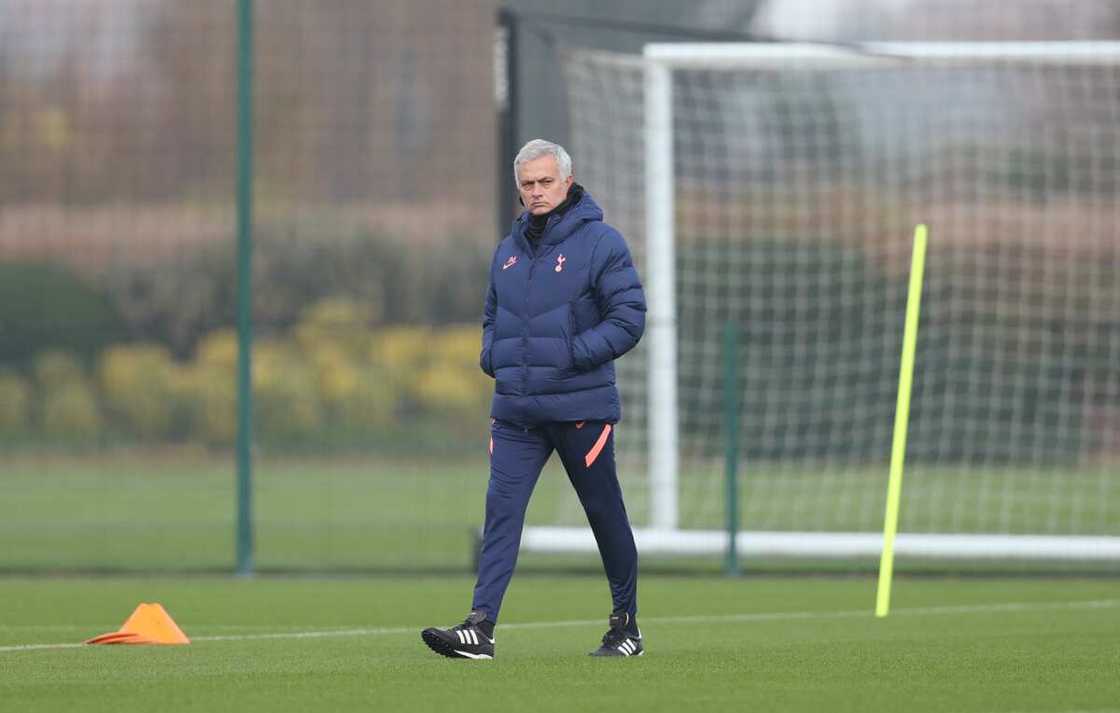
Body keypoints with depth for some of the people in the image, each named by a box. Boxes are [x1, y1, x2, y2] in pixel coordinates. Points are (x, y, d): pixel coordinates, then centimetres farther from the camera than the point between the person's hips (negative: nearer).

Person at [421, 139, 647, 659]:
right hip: (515, 410, 5)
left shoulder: (600, 242, -5)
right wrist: (491, 356, 6)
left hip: (580, 407, -5)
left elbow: (629, 318, -9)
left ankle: (626, 625, 21)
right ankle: (480, 626, -16)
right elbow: (492, 317, 27)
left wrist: (572, 354, -17)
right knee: (501, 509, -8)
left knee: (605, 514, 7)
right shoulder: (509, 250, 13)